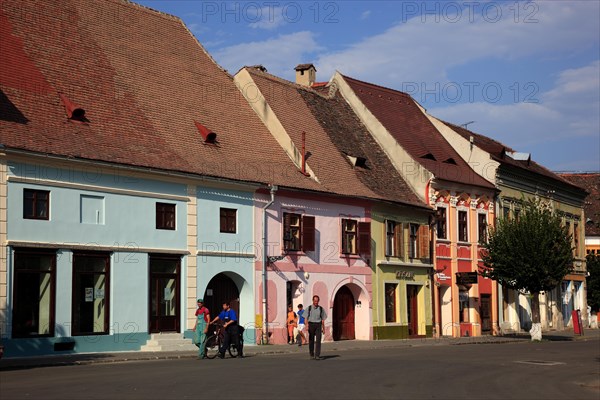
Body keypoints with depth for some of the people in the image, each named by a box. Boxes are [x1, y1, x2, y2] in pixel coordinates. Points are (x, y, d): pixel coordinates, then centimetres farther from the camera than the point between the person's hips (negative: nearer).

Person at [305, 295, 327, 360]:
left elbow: (322, 319, 12)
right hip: (311, 324, 0)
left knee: (318, 340, -10)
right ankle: (312, 355, 18)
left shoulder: (321, 308, 7)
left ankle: (317, 355, -15)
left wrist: (323, 328, 11)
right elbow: (306, 318, -1)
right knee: (311, 340, 6)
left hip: (318, 325, 0)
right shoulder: (309, 308, 4)